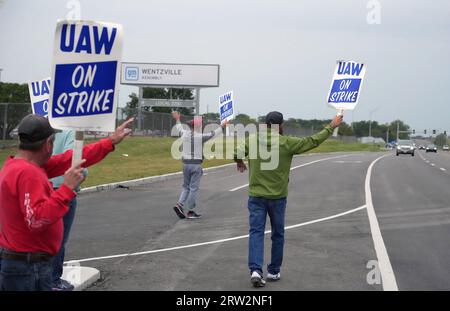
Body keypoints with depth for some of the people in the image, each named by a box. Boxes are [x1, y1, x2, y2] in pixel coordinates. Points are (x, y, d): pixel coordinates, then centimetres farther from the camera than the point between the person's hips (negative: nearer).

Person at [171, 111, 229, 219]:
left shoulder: (185, 134, 3)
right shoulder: (201, 136, -11)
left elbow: (179, 129, 26)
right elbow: (213, 133, 2)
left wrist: (177, 119, 45)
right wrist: (222, 126, 18)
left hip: (186, 163, 5)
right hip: (196, 164, -5)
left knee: (186, 186, 16)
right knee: (194, 188, 0)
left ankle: (179, 204, -2)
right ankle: (190, 211, 3)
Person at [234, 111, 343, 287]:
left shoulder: (253, 140, -3)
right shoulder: (287, 143, -8)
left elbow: (237, 153, -7)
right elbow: (313, 141, -3)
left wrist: (240, 163, 17)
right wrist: (331, 127, 8)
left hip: (256, 195, 1)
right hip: (277, 197, -1)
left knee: (256, 232, 0)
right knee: (277, 234, 14)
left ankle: (255, 270, -15)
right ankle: (274, 271, 21)